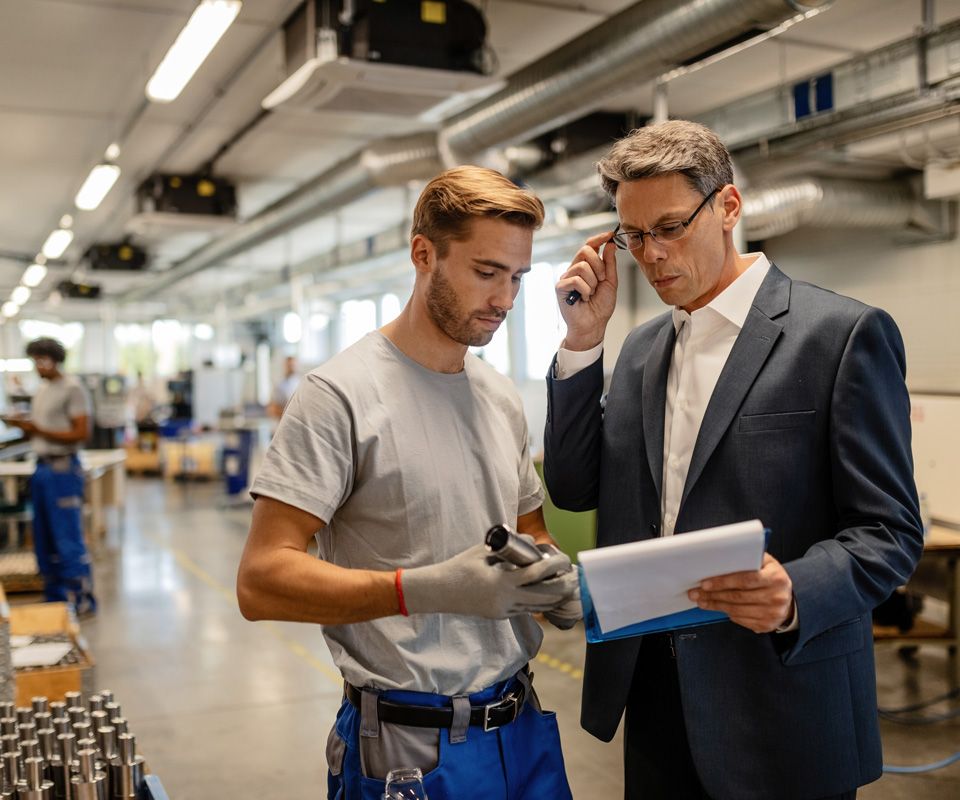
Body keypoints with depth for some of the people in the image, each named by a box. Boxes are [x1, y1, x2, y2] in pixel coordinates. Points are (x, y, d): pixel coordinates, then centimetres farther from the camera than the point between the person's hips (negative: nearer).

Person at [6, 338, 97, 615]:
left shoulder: (72, 389, -9)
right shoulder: (41, 391, 16)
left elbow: (81, 433, -15)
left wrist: (39, 431, -20)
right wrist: (24, 425, 0)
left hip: (63, 468, -9)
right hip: (42, 467, 9)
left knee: (68, 539, -6)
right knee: (44, 539, 12)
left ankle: (82, 600, 1)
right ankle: (55, 598, 22)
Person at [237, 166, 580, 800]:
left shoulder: (504, 398, 7)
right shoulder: (342, 394, -15)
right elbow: (262, 580, -19)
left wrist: (556, 580, -5)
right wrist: (429, 588, -29)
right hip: (408, 746, -6)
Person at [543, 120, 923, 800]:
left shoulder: (844, 333, -10)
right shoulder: (643, 346, 9)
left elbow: (890, 532, -11)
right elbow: (575, 488, 5)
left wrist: (796, 593, -30)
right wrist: (583, 340, -3)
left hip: (780, 710, -5)